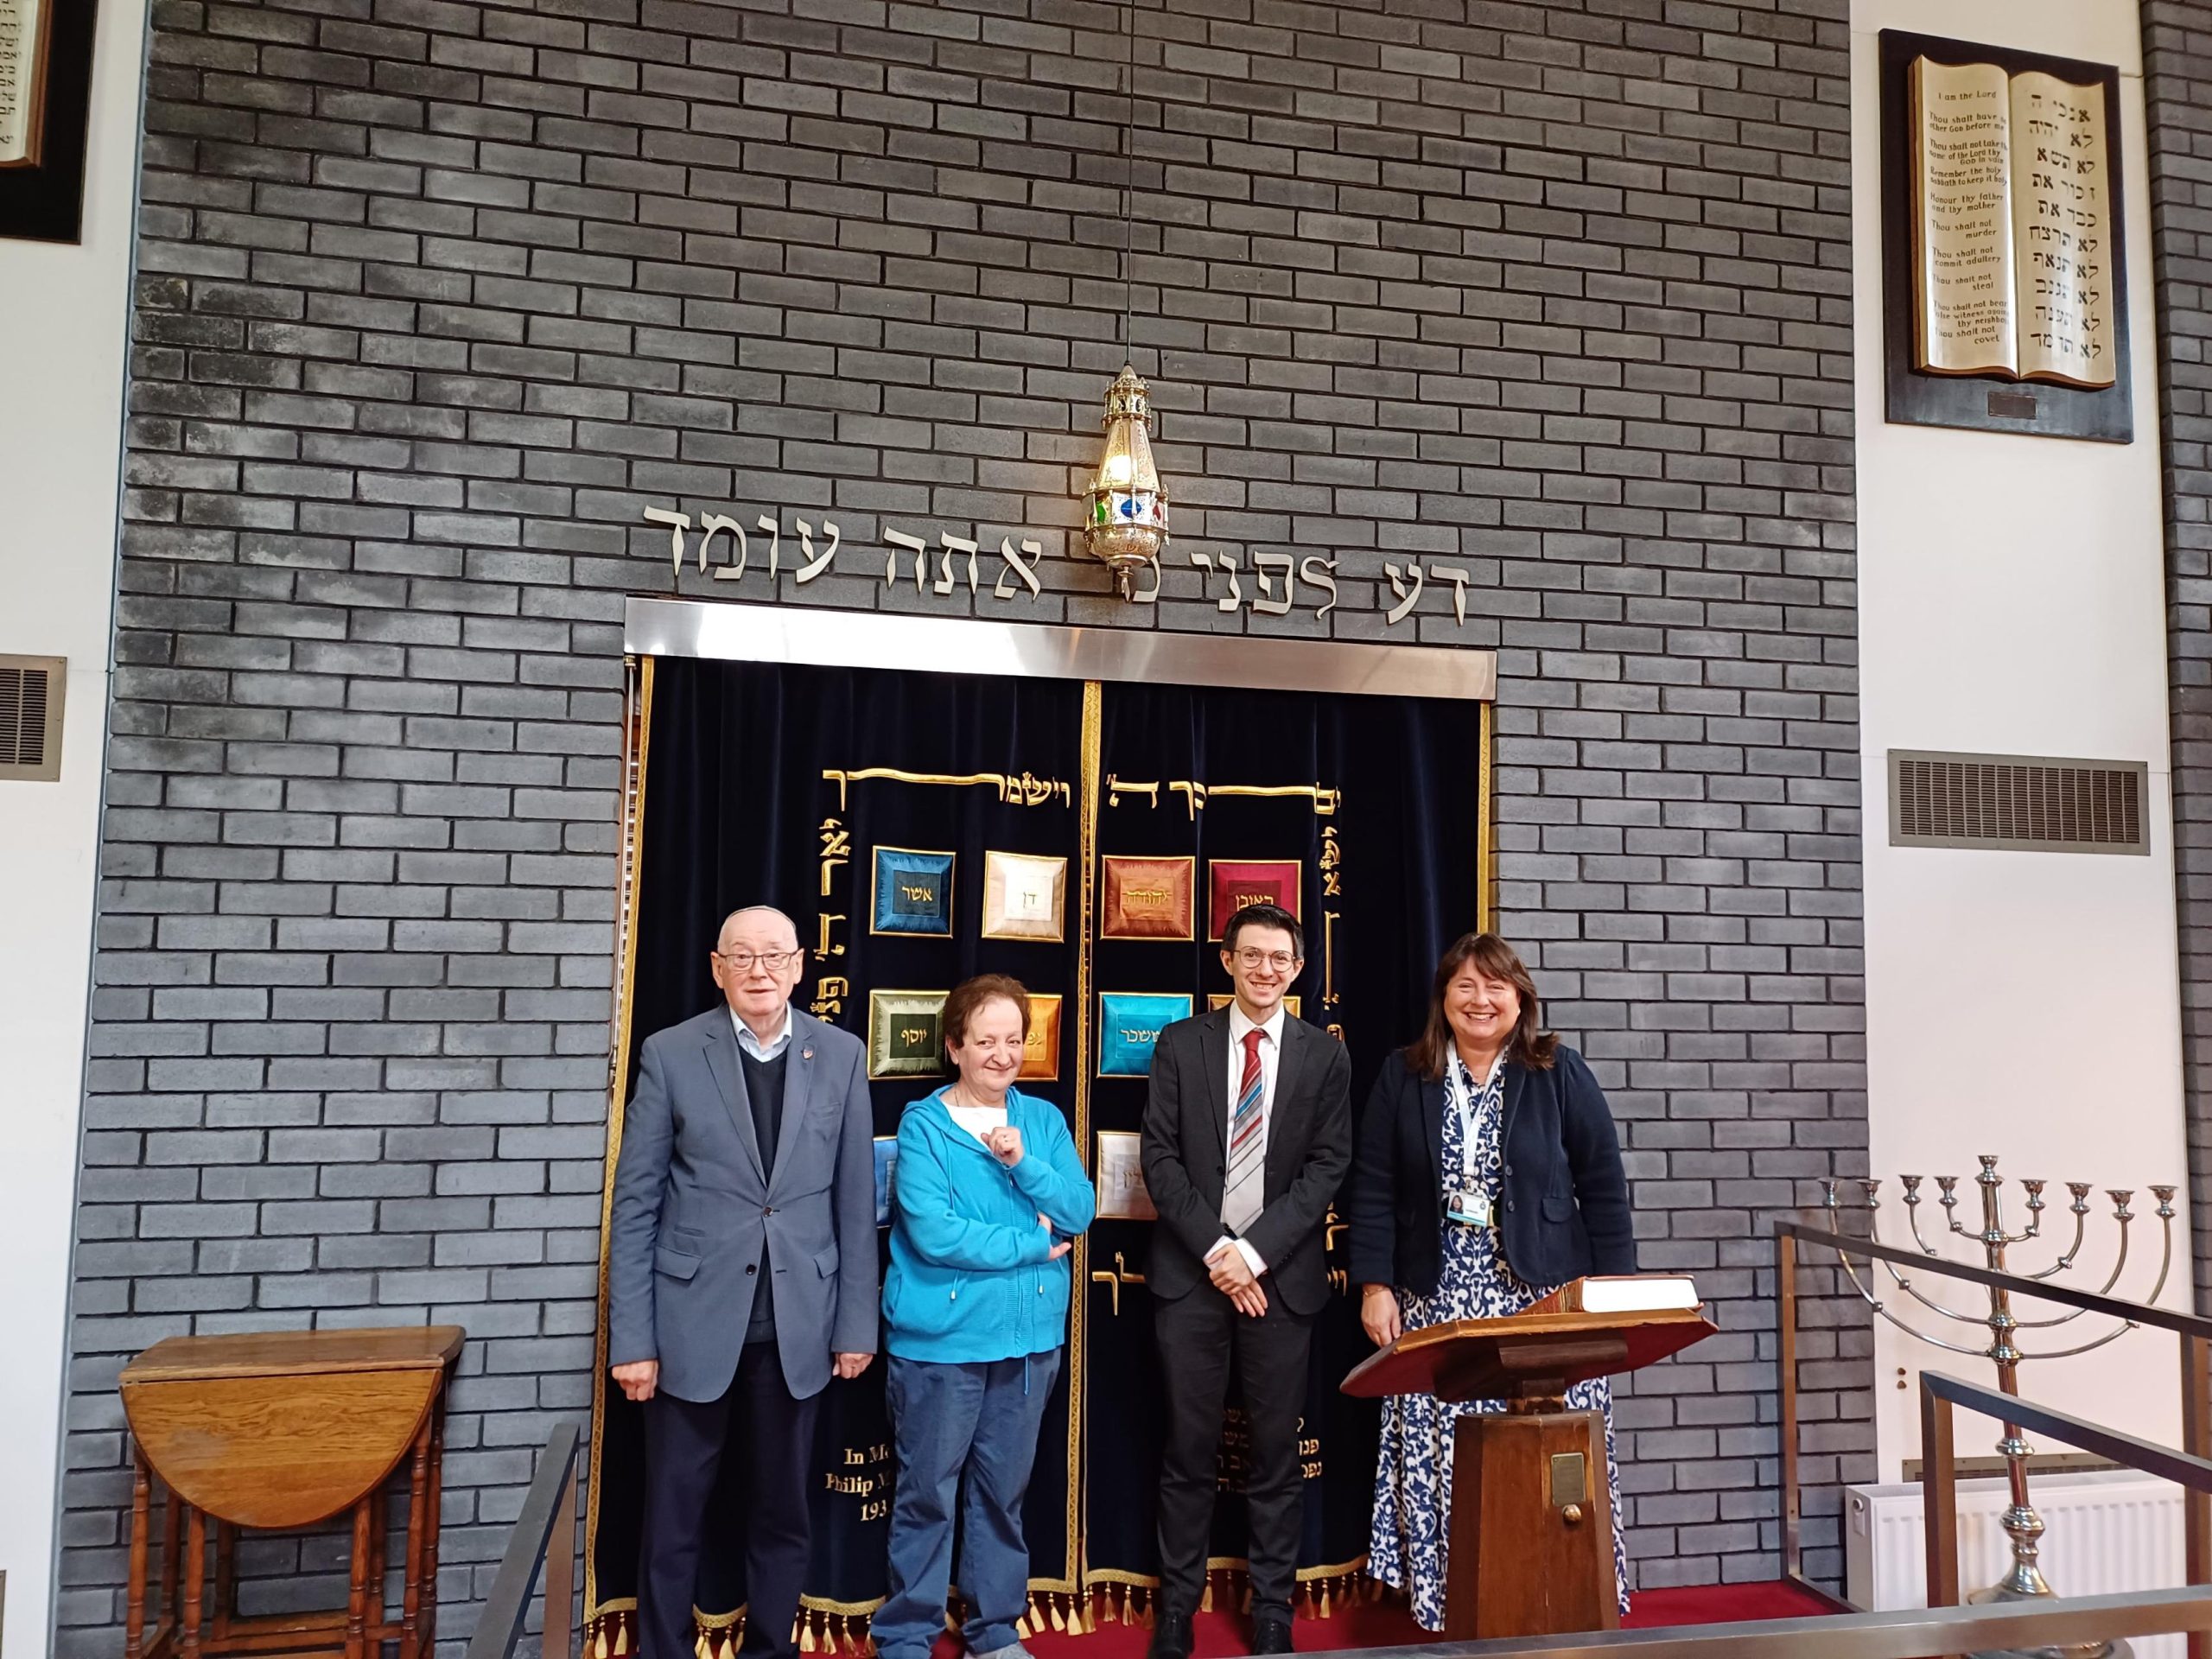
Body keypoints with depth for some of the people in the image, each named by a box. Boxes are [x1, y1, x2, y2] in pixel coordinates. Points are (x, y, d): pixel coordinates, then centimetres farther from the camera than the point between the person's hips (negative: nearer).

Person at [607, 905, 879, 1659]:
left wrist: (857, 1322, 2)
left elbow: (855, 1202, 3)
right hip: (693, 1323, -1)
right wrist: (632, 1338, -6)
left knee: (782, 1513, 15)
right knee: (673, 1519, 10)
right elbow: (635, 1205, -3)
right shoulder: (671, 1053, -4)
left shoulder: (841, 1055, 0)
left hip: (796, 1327, 2)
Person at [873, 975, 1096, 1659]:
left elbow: (1078, 1213, -2)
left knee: (1004, 1491, 16)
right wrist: (1031, 1246, -13)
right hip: (941, 1338, -4)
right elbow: (933, 1233, -19)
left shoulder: (1044, 1119, 5)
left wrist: (1024, 1162, -18)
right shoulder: (923, 1124, -10)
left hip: (1029, 1336, 4)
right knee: (927, 1495, 7)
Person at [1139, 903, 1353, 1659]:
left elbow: (1327, 1167, -2)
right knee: (1188, 1447, 7)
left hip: (1281, 1274, 0)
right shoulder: (1180, 1044, 3)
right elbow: (1160, 1156, -1)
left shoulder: (1325, 1056, 4)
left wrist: (1254, 1251, -11)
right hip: (1191, 1270, 0)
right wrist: (1215, 1250, -10)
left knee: (1276, 1450, 9)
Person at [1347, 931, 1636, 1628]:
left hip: (1544, 1302, -1)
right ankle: (1445, 1600, 15)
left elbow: (1603, 1187, 2)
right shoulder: (1403, 1076, 4)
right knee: (1441, 1462, 1)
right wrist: (1375, 1285, -3)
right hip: (1435, 1304, 1)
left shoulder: (1560, 1073, 2)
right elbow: (1372, 1189, 4)